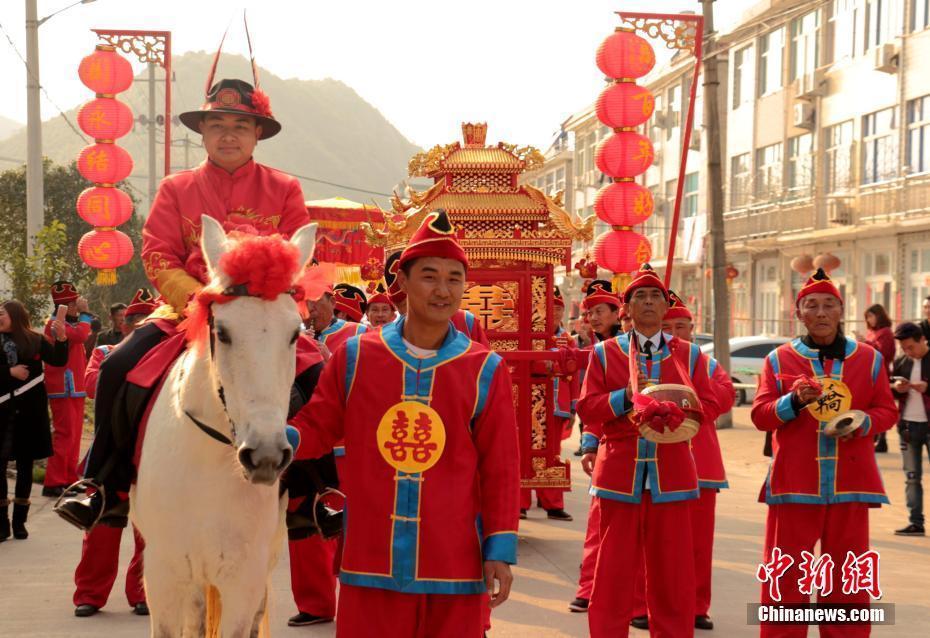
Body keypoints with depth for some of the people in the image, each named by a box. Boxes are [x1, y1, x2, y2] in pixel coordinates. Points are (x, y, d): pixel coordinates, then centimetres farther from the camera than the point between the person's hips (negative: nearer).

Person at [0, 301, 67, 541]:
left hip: (30, 411, 0)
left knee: (25, 466, 7)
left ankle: (19, 521, 16)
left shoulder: (35, 340, 2)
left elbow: (58, 360, -2)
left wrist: (61, 339, -16)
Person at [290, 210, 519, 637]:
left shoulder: (485, 370, 1)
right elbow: (317, 428, 8)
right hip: (370, 563, 0)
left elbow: (500, 469, 1)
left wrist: (500, 549, -4)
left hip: (455, 566, 0)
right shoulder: (355, 357, 2)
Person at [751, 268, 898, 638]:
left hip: (850, 482, 1)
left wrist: (862, 422, -12)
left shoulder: (869, 359, 7)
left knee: (847, 578, 7)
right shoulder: (779, 359, 4)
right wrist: (793, 401, -19)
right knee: (785, 575, 1)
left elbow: (887, 411, 9)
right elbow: (759, 415, 0)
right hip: (794, 483, -1)